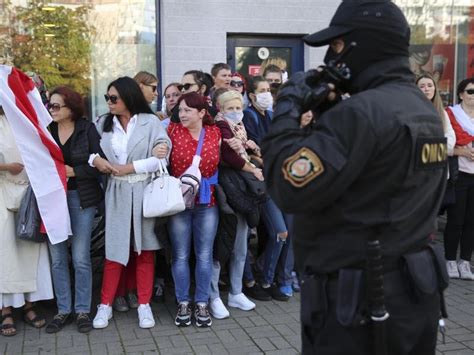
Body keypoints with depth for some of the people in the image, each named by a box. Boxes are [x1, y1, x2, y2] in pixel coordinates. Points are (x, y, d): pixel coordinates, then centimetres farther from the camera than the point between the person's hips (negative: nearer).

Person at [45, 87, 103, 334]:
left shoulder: (87, 129, -4)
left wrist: (73, 171, -15)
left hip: (81, 197, -3)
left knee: (80, 257, 1)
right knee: (57, 258, 7)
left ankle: (82, 310, 14)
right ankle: (63, 310, 19)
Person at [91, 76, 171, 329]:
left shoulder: (150, 121, -1)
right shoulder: (103, 123, 9)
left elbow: (161, 157, -9)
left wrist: (128, 168, -10)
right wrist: (95, 159, -12)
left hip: (144, 192, -1)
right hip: (116, 193, 2)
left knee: (144, 248, 4)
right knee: (114, 248, 2)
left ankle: (144, 304, 12)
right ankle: (105, 305, 12)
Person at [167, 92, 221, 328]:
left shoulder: (215, 133, 2)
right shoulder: (173, 130, -2)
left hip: (207, 202, 1)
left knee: (204, 255, 7)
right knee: (180, 255, 5)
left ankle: (202, 304, 20)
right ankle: (183, 303, 19)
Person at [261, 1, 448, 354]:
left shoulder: (362, 111, -22)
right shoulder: (424, 110, 9)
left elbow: (289, 189, -22)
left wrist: (288, 107, -12)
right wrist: (325, 113, 5)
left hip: (358, 301, -9)